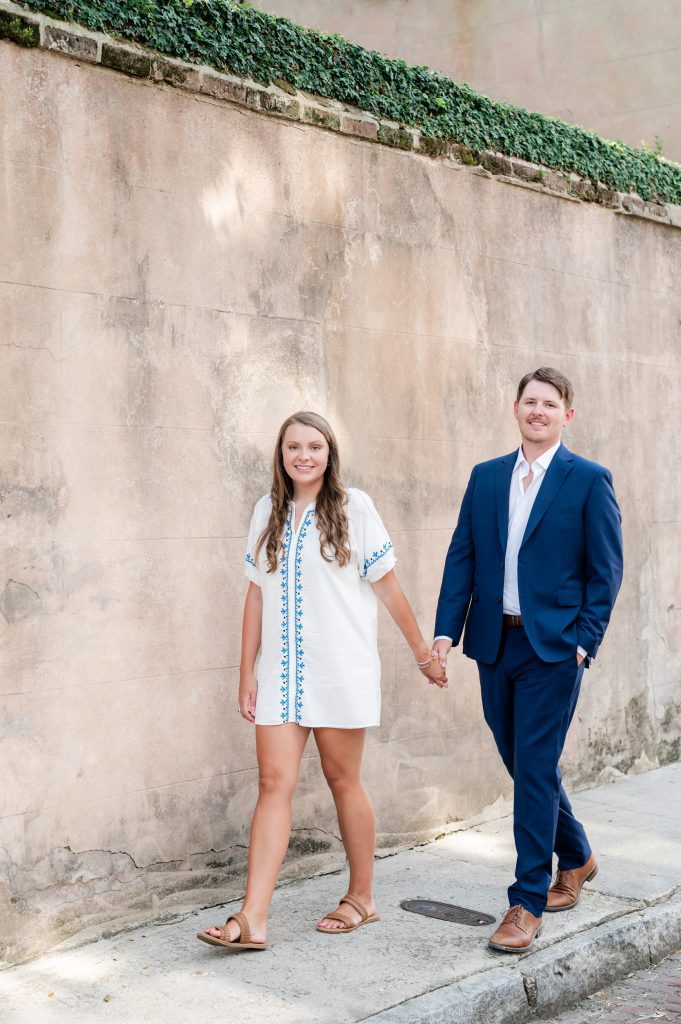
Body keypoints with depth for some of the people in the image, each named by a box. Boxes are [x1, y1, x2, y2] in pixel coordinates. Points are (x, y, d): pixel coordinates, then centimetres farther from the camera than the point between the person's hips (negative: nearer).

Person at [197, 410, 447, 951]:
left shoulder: (353, 506, -2)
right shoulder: (268, 511, 9)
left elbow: (387, 584, 2)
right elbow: (257, 593, 9)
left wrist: (424, 652, 5)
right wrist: (247, 672, 7)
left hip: (341, 669, -3)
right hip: (282, 668, 3)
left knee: (343, 778, 6)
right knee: (275, 781, -4)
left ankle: (361, 897, 23)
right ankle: (253, 919, -8)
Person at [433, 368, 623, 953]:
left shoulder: (589, 481, -2)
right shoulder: (486, 477, 10)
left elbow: (606, 570, -3)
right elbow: (462, 558, 8)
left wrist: (584, 642, -11)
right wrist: (445, 630, -1)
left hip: (553, 647, -5)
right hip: (494, 643, 5)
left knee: (535, 770, -5)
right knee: (522, 765, 15)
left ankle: (527, 904, 4)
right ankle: (576, 859, 37)